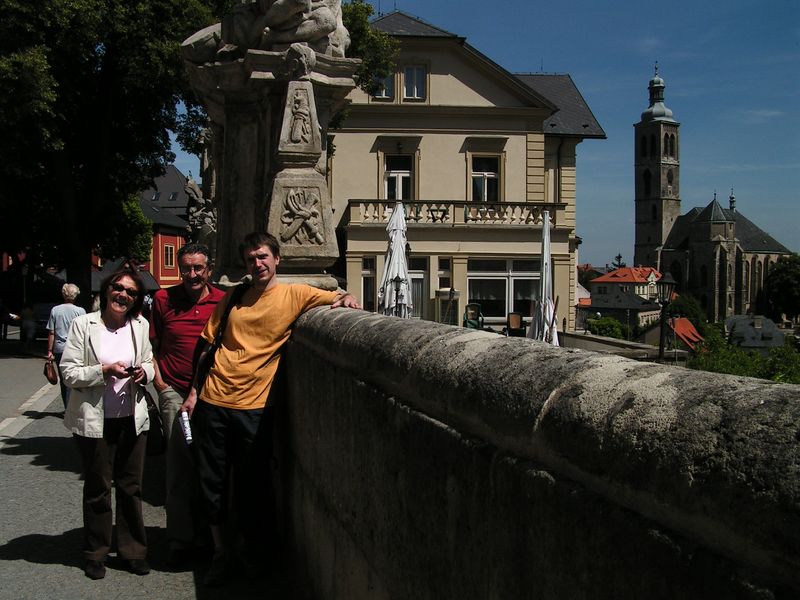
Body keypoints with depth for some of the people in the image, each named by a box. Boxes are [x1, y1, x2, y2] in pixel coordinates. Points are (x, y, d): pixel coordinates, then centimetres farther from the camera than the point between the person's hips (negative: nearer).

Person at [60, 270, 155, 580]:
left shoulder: (140, 325, 4)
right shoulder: (83, 324, -6)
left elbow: (149, 363, 15)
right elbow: (69, 372, -8)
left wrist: (144, 372, -8)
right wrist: (105, 371, -21)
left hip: (132, 417, 3)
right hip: (95, 419, -3)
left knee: (131, 486, 11)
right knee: (97, 488, 9)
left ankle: (133, 549, 24)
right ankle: (95, 553, 24)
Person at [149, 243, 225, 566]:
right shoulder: (163, 298, 2)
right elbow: (151, 344, 9)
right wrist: (159, 382, 0)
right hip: (176, 392, -1)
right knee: (181, 463, -4)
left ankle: (212, 533, 25)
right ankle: (180, 537, 6)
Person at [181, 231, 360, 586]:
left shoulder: (295, 295, 0)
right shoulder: (232, 299, 8)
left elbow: (341, 301, -4)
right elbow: (208, 346, 11)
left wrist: (346, 299, -28)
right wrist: (193, 391, 8)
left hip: (255, 406, -3)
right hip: (213, 401, 3)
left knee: (252, 482, 8)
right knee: (211, 480, 8)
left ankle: (248, 544, 33)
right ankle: (220, 551, 26)